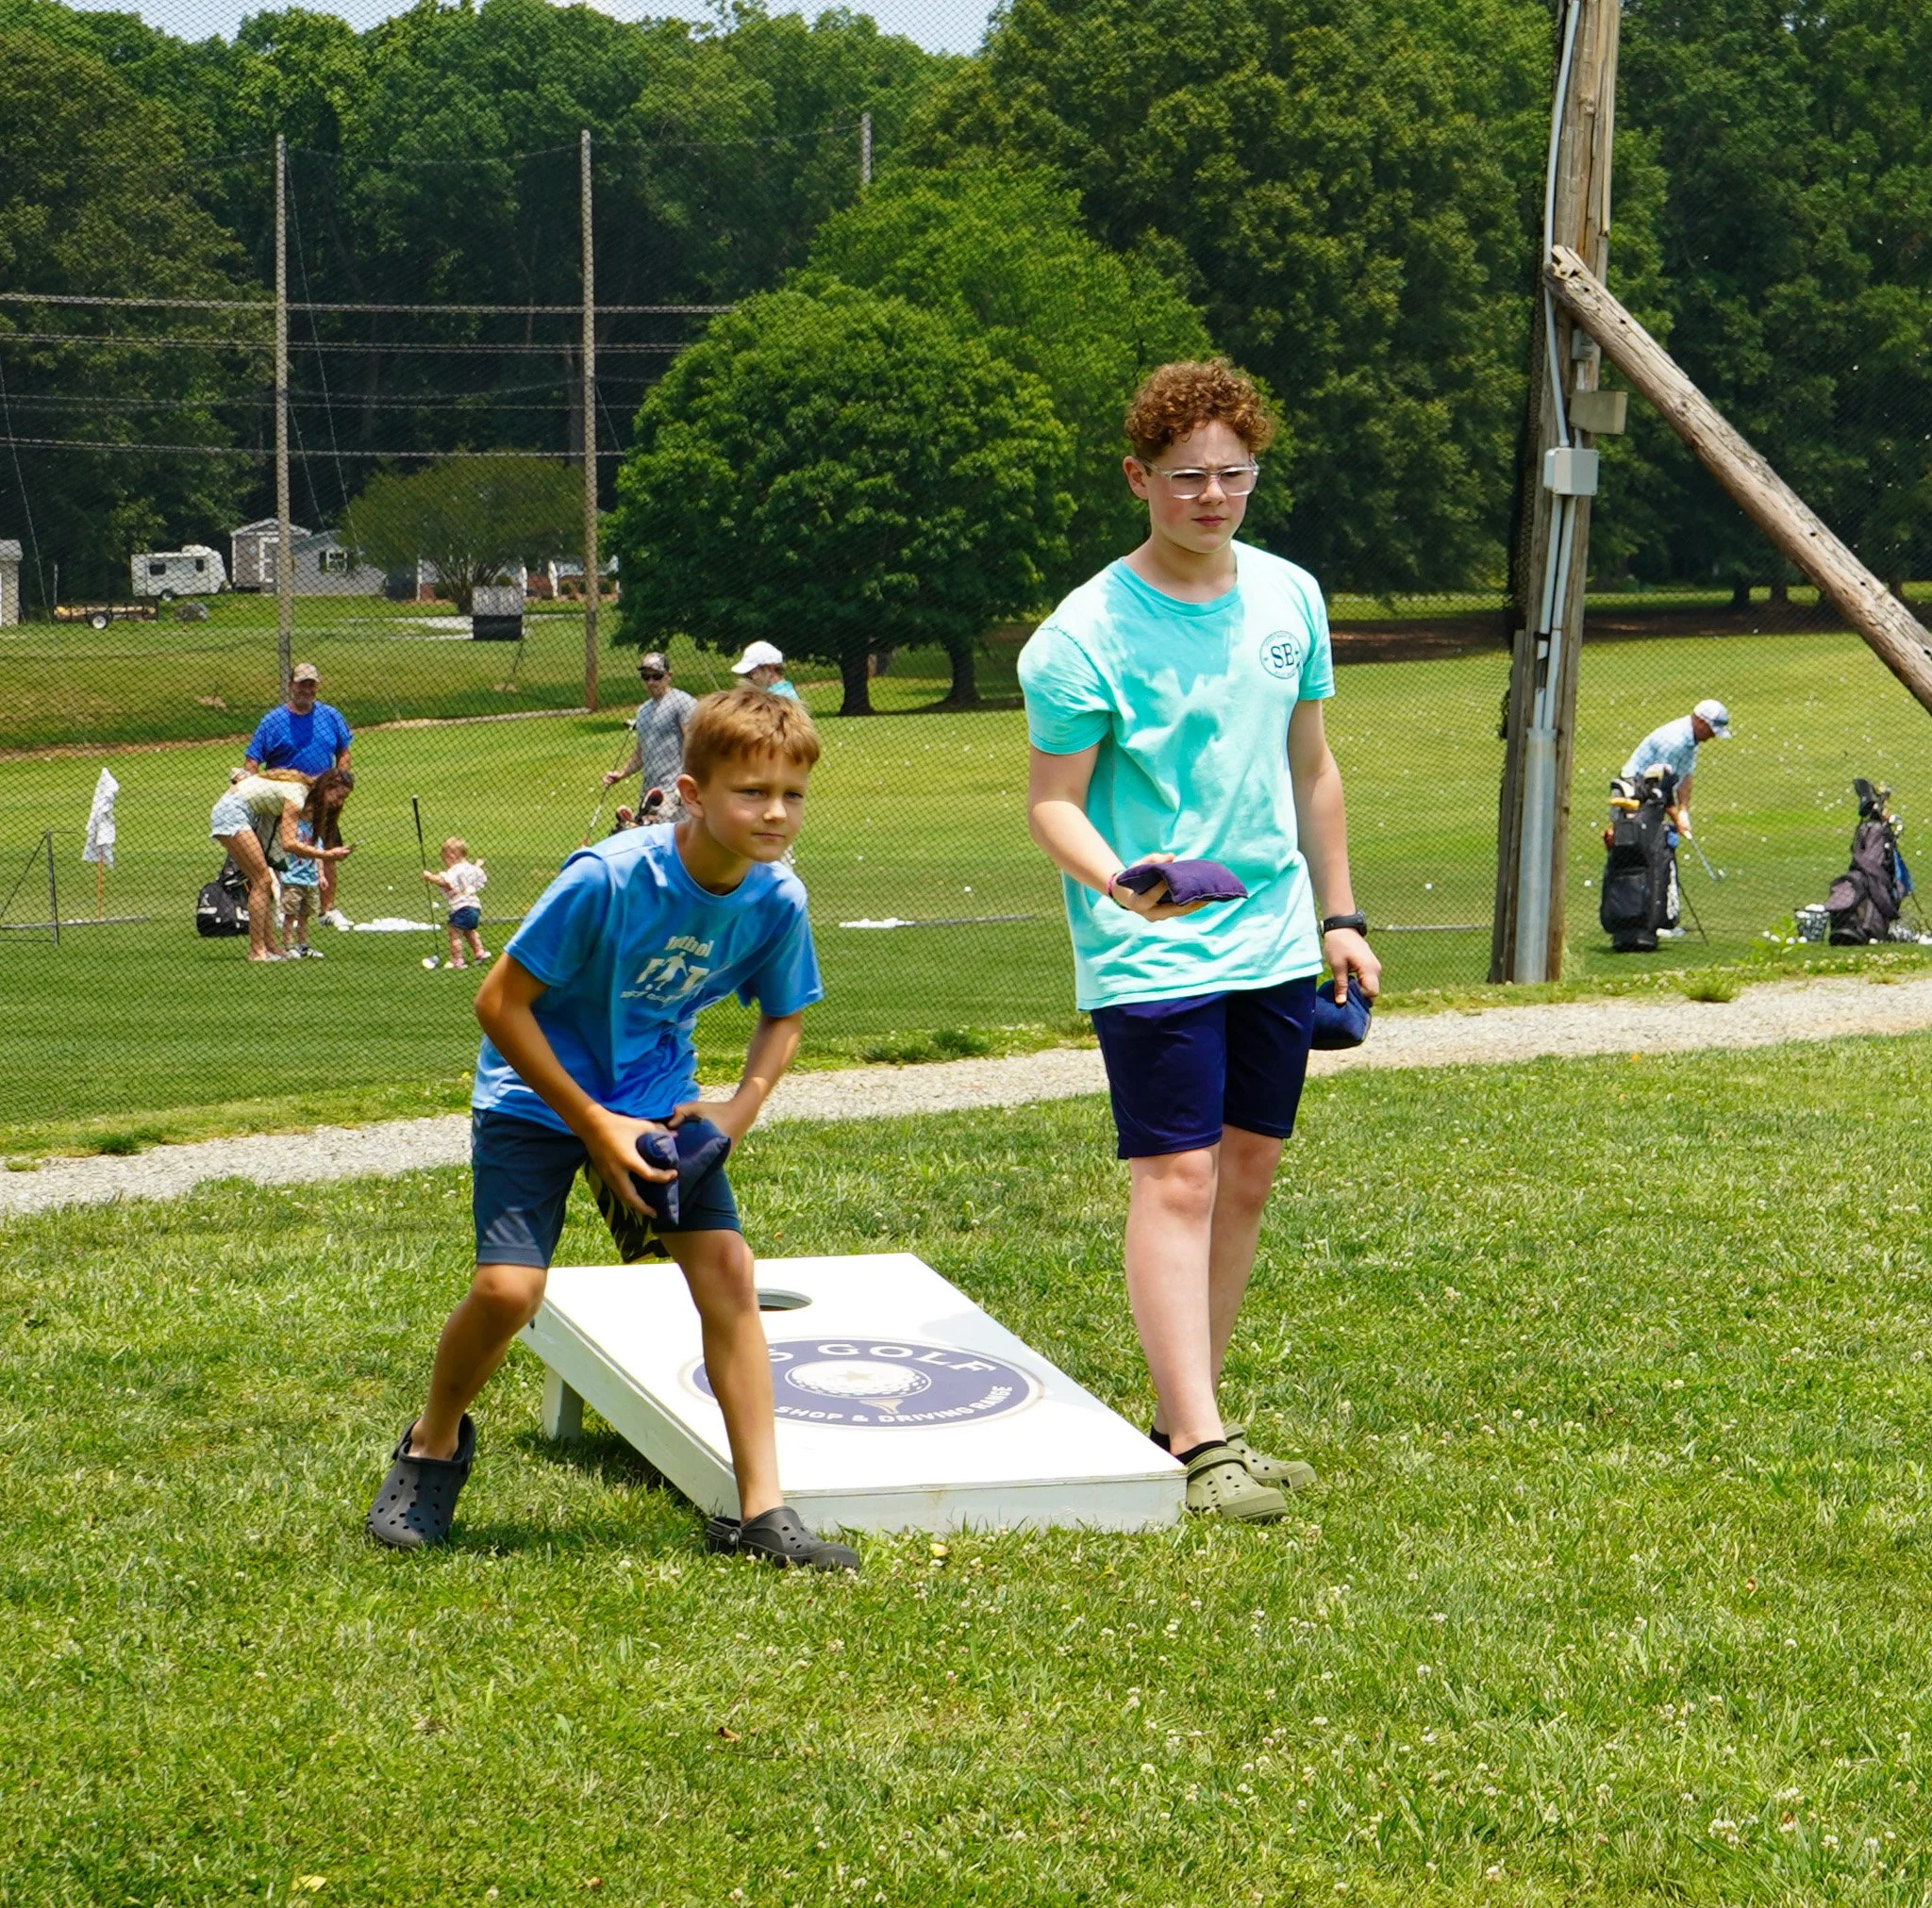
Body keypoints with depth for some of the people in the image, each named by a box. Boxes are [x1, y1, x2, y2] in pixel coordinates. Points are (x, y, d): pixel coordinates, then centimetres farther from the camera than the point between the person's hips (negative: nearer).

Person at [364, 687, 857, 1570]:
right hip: (537, 1092, -4)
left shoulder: (777, 901, -14)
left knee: (725, 1268, -11)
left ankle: (762, 1511, -5)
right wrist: (593, 1126, -20)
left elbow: (783, 1015, 7)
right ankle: (435, 1441, 16)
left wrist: (742, 1107, -12)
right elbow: (500, 1002, -21)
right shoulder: (609, 878, -29)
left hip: (657, 1099, 4)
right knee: (507, 1288, -16)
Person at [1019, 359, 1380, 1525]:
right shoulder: (1089, 632, -11)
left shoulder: (1290, 598, 7)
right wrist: (1116, 881, -30)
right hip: (1151, 953, -6)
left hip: (1276, 946, 6)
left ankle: (1192, 1415, 19)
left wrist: (1339, 916, 16)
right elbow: (1053, 797, -10)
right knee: (1177, 1181, -10)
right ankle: (1197, 1445, -11)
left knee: (1248, 1176, 9)